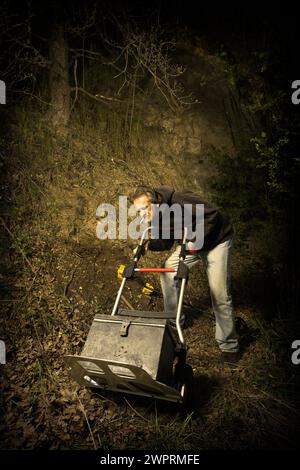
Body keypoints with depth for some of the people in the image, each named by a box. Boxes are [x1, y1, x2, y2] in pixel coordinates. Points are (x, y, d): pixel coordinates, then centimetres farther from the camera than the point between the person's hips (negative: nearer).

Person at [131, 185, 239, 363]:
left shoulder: (180, 201, -33)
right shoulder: (157, 217, -8)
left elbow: (212, 214, -28)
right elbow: (166, 242, 1)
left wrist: (198, 239, -29)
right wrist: (149, 244, -18)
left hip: (217, 240, -7)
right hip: (191, 243, 7)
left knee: (219, 293, -10)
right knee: (168, 273, -4)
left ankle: (229, 345, 4)